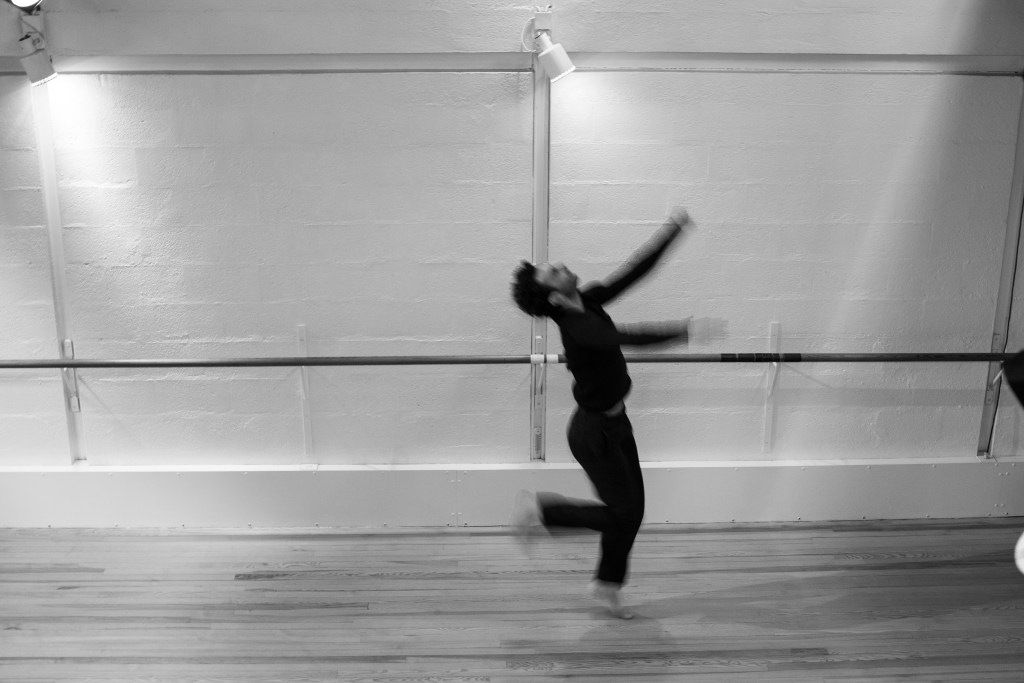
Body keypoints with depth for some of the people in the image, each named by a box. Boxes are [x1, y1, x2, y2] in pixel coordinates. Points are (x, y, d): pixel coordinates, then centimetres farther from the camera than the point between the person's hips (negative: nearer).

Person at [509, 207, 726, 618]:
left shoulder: (589, 303, -4)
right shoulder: (577, 328, -28)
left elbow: (635, 271, -2)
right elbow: (630, 337, -43)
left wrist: (673, 230, -4)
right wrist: (687, 330, -49)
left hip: (613, 422, 8)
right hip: (593, 430, -8)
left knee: (632, 510, 16)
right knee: (623, 513, 3)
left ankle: (607, 584, 34)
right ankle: (538, 509, 16)